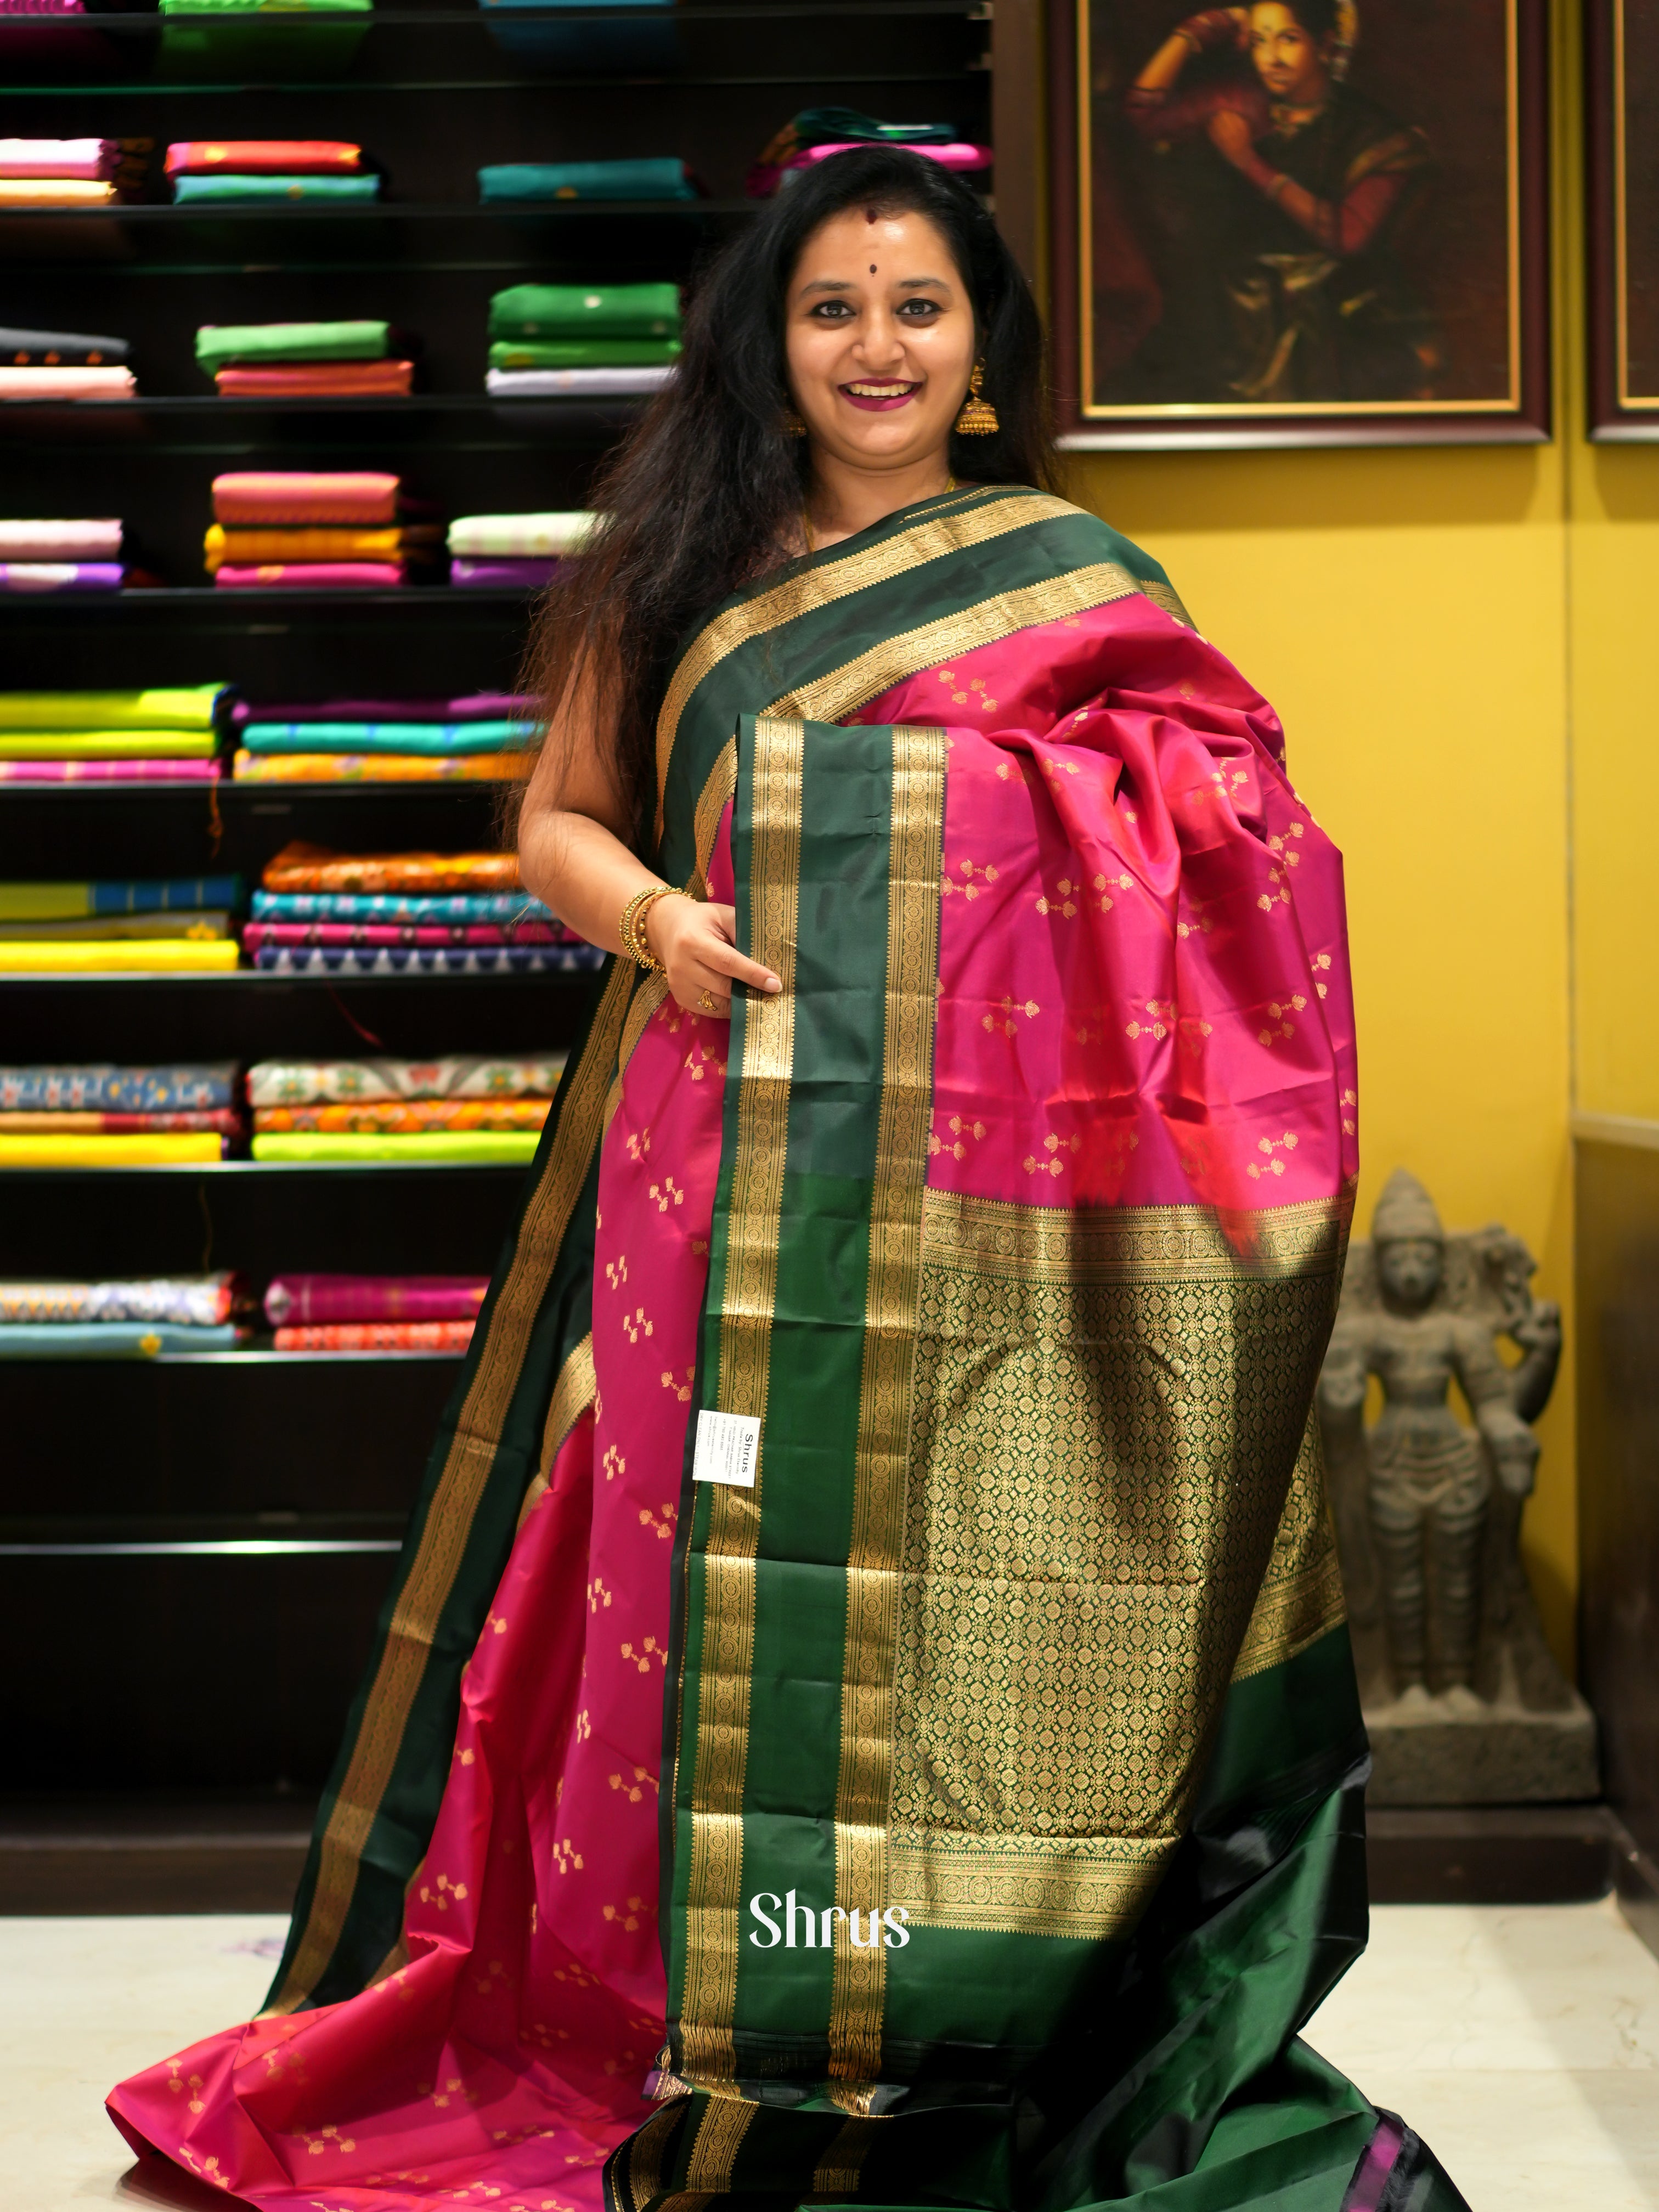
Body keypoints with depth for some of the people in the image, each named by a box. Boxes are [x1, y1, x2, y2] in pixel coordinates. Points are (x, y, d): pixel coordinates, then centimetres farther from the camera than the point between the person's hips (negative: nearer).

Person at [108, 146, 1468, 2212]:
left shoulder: (1073, 579, 9)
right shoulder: (684, 569, 12)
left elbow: (1232, 850, 8)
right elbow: (559, 817, 16)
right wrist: (652, 916, -5)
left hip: (988, 1193, -1)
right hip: (733, 1167, 1)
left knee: (968, 1578, 0)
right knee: (736, 1577, 2)